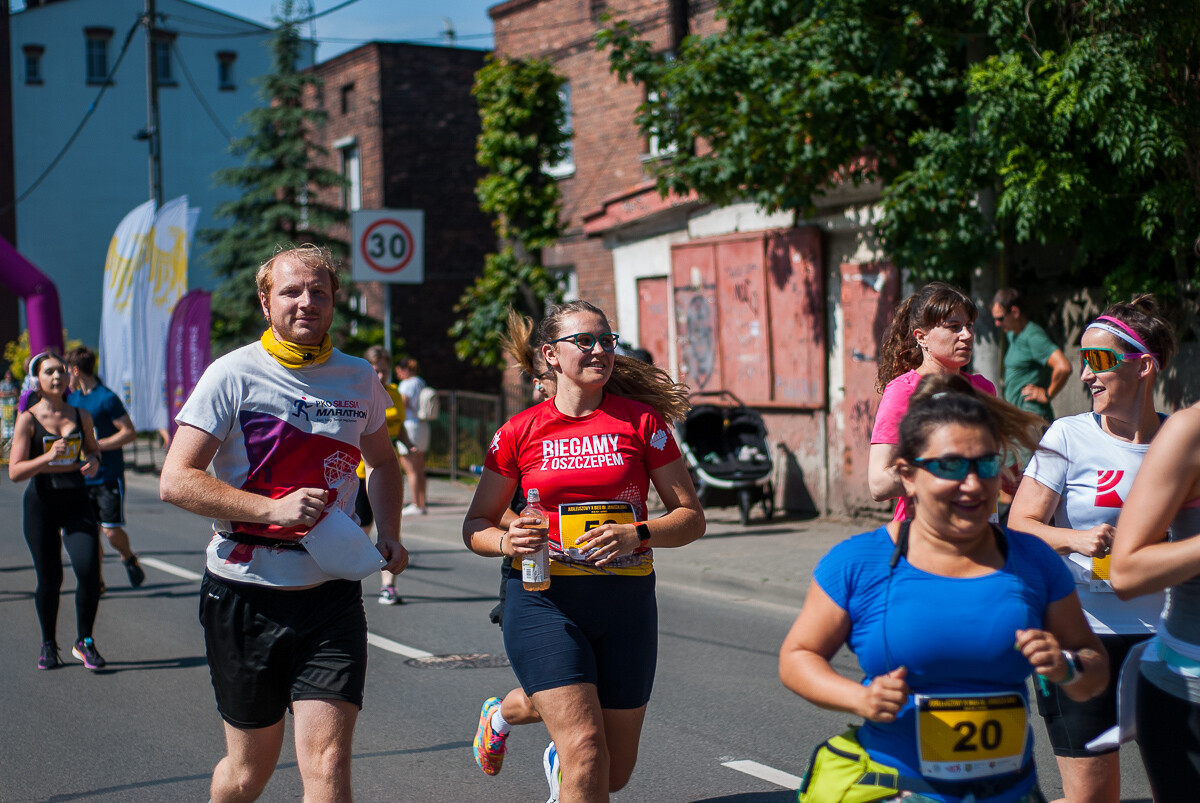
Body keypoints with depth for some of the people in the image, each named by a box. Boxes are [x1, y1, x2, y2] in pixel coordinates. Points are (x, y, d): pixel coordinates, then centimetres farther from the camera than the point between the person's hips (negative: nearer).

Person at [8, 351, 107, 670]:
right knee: (49, 578, 3)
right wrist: (48, 457, -24)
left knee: (89, 570, -13)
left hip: (76, 501, 2)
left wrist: (94, 461, 0)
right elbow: (15, 472, -10)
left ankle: (84, 641, 6)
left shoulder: (81, 416, 5)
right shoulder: (28, 419, -5)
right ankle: (49, 644, 25)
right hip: (41, 503, -2)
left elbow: (93, 449, 23)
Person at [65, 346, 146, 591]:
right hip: (83, 477, 6)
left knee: (111, 530, -8)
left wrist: (96, 446, -18)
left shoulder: (106, 398, -11)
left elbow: (129, 432, -14)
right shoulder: (71, 398, 11)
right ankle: (97, 581, 14)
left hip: (109, 476, -6)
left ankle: (129, 558, 21)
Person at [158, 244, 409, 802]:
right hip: (245, 593, -2)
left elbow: (382, 462, 25)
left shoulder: (358, 379, 6)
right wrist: (273, 508, -22)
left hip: (331, 594, 2)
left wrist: (388, 536, 7)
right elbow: (175, 482, -13)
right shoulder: (234, 375, -7)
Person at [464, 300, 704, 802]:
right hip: (545, 598, -2)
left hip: (626, 598, 2)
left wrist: (637, 535, -17)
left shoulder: (640, 421, 1)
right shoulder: (521, 432, 1)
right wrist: (507, 541, -14)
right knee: (587, 755, -19)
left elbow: (691, 517, 3)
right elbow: (476, 525, 9)